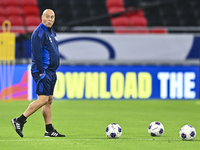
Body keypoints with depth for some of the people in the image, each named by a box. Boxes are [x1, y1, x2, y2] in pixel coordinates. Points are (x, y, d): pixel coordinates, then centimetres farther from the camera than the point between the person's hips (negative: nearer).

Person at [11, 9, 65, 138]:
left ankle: (50, 130, 9)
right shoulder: (39, 32, -12)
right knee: (43, 99, -16)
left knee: (49, 100, 8)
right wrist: (40, 71, -22)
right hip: (43, 71, -10)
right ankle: (19, 121, -13)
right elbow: (36, 53, -19)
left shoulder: (52, 33, 18)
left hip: (51, 71, 10)